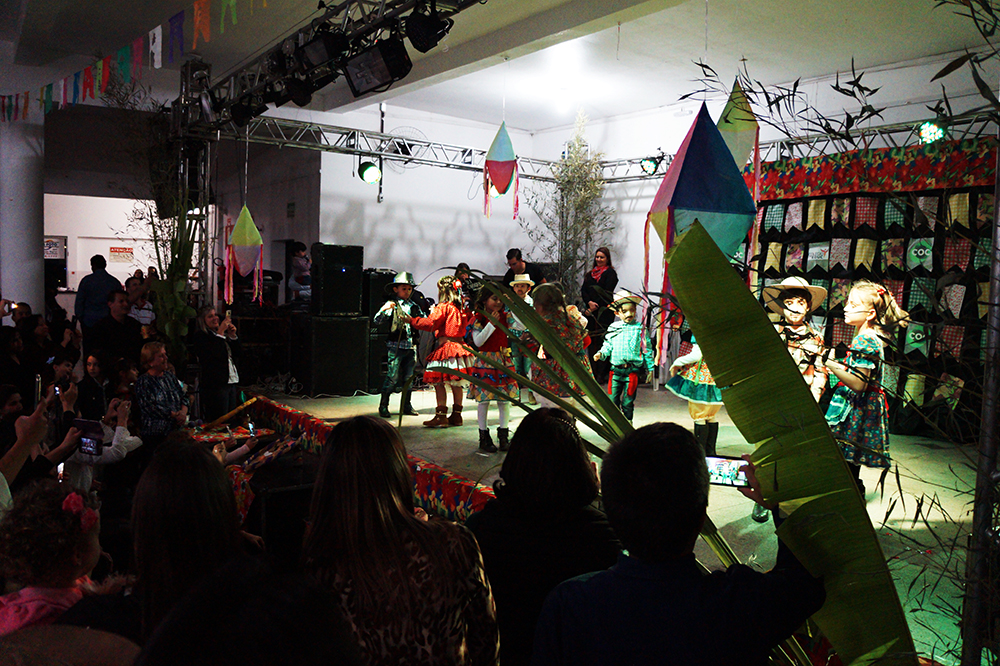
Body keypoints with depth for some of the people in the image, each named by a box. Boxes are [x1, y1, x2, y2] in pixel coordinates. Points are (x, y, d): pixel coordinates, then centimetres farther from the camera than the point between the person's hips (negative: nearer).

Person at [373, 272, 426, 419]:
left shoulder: (414, 306, 12)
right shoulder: (392, 305, -2)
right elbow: (377, 321, -9)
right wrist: (384, 309, -25)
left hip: (410, 345, 5)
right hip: (396, 346, -5)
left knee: (408, 377, 10)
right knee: (392, 377, -6)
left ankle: (406, 406, 22)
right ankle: (383, 406, 5)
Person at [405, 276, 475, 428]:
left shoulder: (443, 307, -10)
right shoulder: (462, 309, 12)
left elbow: (430, 323, -18)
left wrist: (411, 320, -8)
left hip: (445, 346, -8)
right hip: (459, 345, 8)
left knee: (439, 382, -4)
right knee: (456, 383, 11)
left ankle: (441, 416, -6)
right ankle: (456, 415, 16)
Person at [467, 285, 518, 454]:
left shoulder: (505, 316, 6)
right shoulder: (478, 319, -7)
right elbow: (477, 341, -16)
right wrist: (491, 323, -20)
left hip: (503, 361, 4)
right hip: (485, 362, -4)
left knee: (505, 398, 6)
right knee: (484, 400, 2)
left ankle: (503, 435, 18)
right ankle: (484, 436, 15)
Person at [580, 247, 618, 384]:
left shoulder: (610, 273, 1)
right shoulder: (590, 273, 19)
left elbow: (606, 293, -8)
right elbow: (583, 290, 10)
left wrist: (595, 306, -12)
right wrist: (589, 303, -8)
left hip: (604, 311, -6)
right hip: (590, 311, 6)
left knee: (602, 340, -9)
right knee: (591, 341, 4)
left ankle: (602, 374, -8)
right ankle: (593, 372, 10)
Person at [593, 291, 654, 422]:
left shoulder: (640, 329, 3)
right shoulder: (613, 328, 9)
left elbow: (647, 349, 6)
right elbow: (608, 345, 14)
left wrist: (649, 368, 5)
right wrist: (601, 354, -6)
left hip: (632, 371, -2)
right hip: (616, 370, 2)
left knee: (628, 402, 3)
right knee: (613, 399, 4)